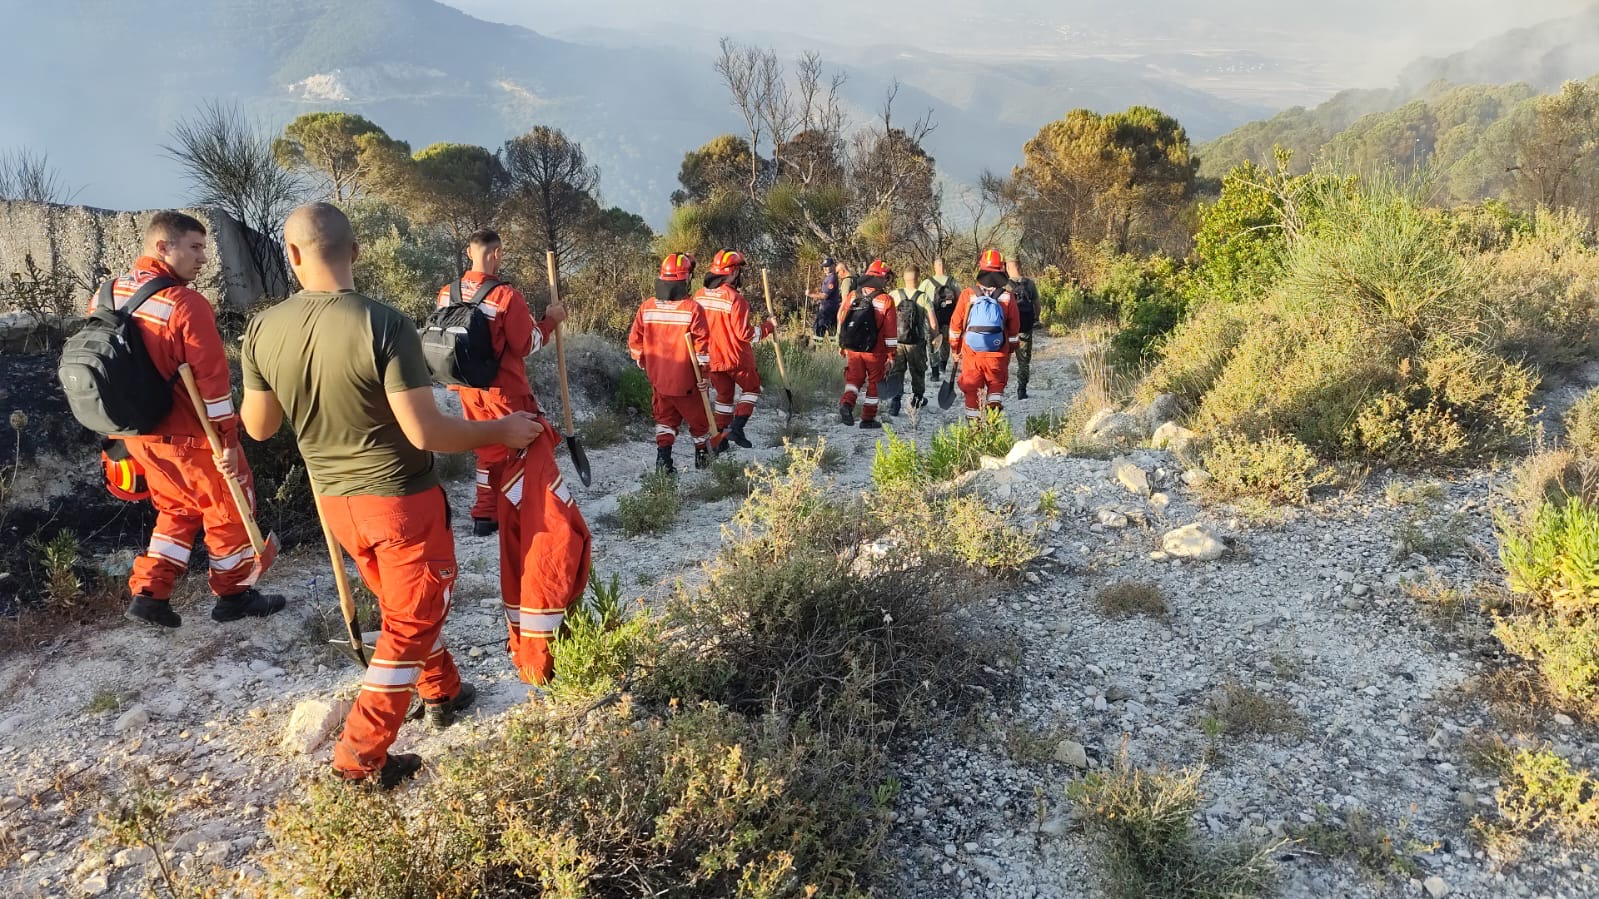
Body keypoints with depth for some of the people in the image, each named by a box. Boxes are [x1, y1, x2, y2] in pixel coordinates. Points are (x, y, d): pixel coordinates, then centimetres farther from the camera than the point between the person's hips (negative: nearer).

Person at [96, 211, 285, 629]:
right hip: (192, 437, -7)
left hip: (138, 433, 8)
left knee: (176, 509, 24)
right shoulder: (186, 304, -23)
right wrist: (227, 438, -15)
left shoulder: (106, 296, 2)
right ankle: (233, 595, 23)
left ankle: (147, 593, 23)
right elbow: (212, 379, -22)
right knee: (228, 509, 11)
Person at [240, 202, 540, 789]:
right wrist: (501, 430, -11)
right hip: (401, 497, -6)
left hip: (334, 499, 6)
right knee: (410, 622, 10)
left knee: (404, 601, 27)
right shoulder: (384, 325, -24)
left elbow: (258, 427, 4)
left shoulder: (264, 329, -7)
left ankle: (441, 692, 43)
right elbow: (426, 432, -25)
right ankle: (360, 757, 15)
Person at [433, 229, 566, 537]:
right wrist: (550, 320, -1)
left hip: (468, 388, 6)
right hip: (505, 390, -6)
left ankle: (485, 516, 21)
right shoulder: (507, 296, -20)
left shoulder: (447, 293, -1)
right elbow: (527, 346, -13)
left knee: (489, 450, 18)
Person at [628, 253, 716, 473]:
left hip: (658, 378, 4)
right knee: (698, 418, 17)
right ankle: (702, 457, 31)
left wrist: (642, 361, 21)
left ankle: (663, 458, 9)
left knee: (665, 418, 19)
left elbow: (635, 340, 3)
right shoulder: (692, 309, -16)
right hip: (685, 380, -4)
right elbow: (702, 344, -17)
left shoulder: (647, 307, -2)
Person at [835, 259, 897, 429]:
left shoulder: (852, 296, 1)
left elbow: (842, 321, 8)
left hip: (852, 349, 3)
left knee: (854, 378, 16)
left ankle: (847, 402, -11)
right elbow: (891, 330, -8)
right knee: (873, 383, 12)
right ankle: (868, 418, 17)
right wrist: (891, 353, 1)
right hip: (875, 351, -3)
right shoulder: (886, 300, -10)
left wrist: (841, 345, 20)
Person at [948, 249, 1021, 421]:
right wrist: (1011, 350, 19)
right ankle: (995, 402, -2)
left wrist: (955, 348, 14)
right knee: (997, 383, 21)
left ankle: (973, 420, 19)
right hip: (998, 354, 0)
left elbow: (955, 324, 0)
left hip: (971, 353, 0)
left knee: (972, 388, 15)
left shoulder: (967, 295, -8)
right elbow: (1014, 328, 4)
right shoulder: (1007, 297, -5)